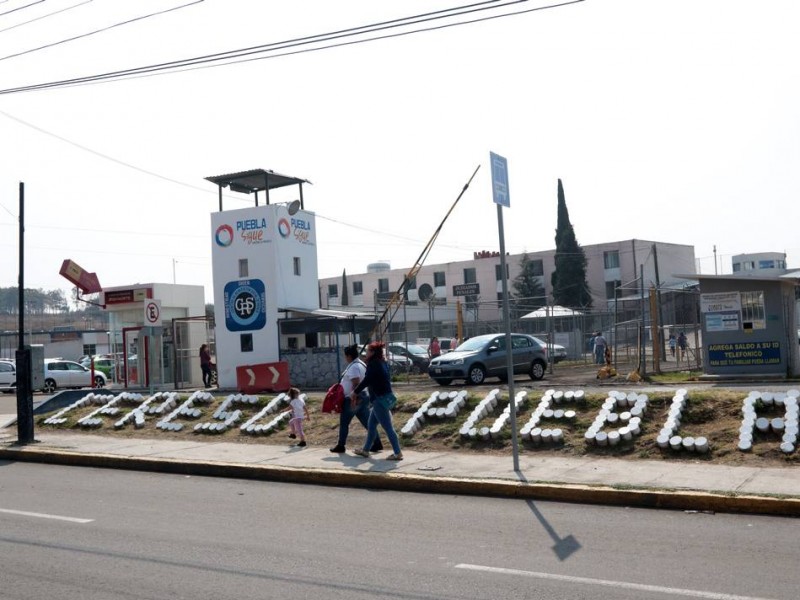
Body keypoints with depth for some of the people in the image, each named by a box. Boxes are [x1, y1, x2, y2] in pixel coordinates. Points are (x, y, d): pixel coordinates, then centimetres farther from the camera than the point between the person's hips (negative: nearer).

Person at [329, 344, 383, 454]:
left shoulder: (353, 367, -17)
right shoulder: (361, 364, 14)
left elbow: (356, 384, -25)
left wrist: (353, 400, -28)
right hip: (363, 397, 9)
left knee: (344, 423, 4)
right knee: (367, 422, 7)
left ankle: (340, 446, 12)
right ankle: (377, 444, 3)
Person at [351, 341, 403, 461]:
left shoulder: (373, 364, -15)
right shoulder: (382, 363, 13)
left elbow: (366, 381, -15)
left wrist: (355, 392, -3)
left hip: (380, 400, -10)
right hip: (385, 397, 10)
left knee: (388, 427, -6)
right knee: (371, 425, 18)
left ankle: (397, 453, -4)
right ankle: (366, 450, 27)